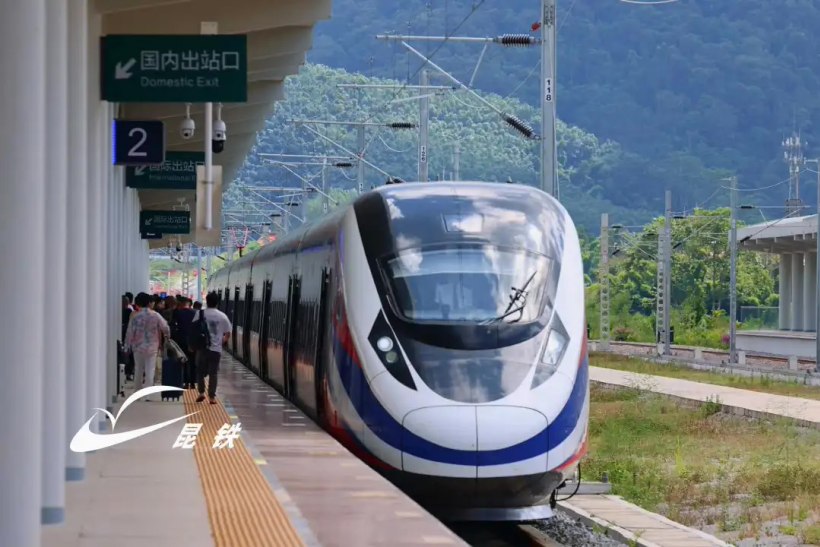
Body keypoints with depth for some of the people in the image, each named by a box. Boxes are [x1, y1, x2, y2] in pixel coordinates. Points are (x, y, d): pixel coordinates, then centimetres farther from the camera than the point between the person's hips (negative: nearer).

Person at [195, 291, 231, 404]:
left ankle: (201, 392, 5)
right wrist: (222, 342, 22)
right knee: (213, 373, 6)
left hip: (202, 347, -1)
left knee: (200, 371, 14)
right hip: (216, 348, 1)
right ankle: (212, 396, 5)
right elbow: (228, 334, 4)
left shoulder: (200, 314, -4)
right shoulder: (222, 316, 1)